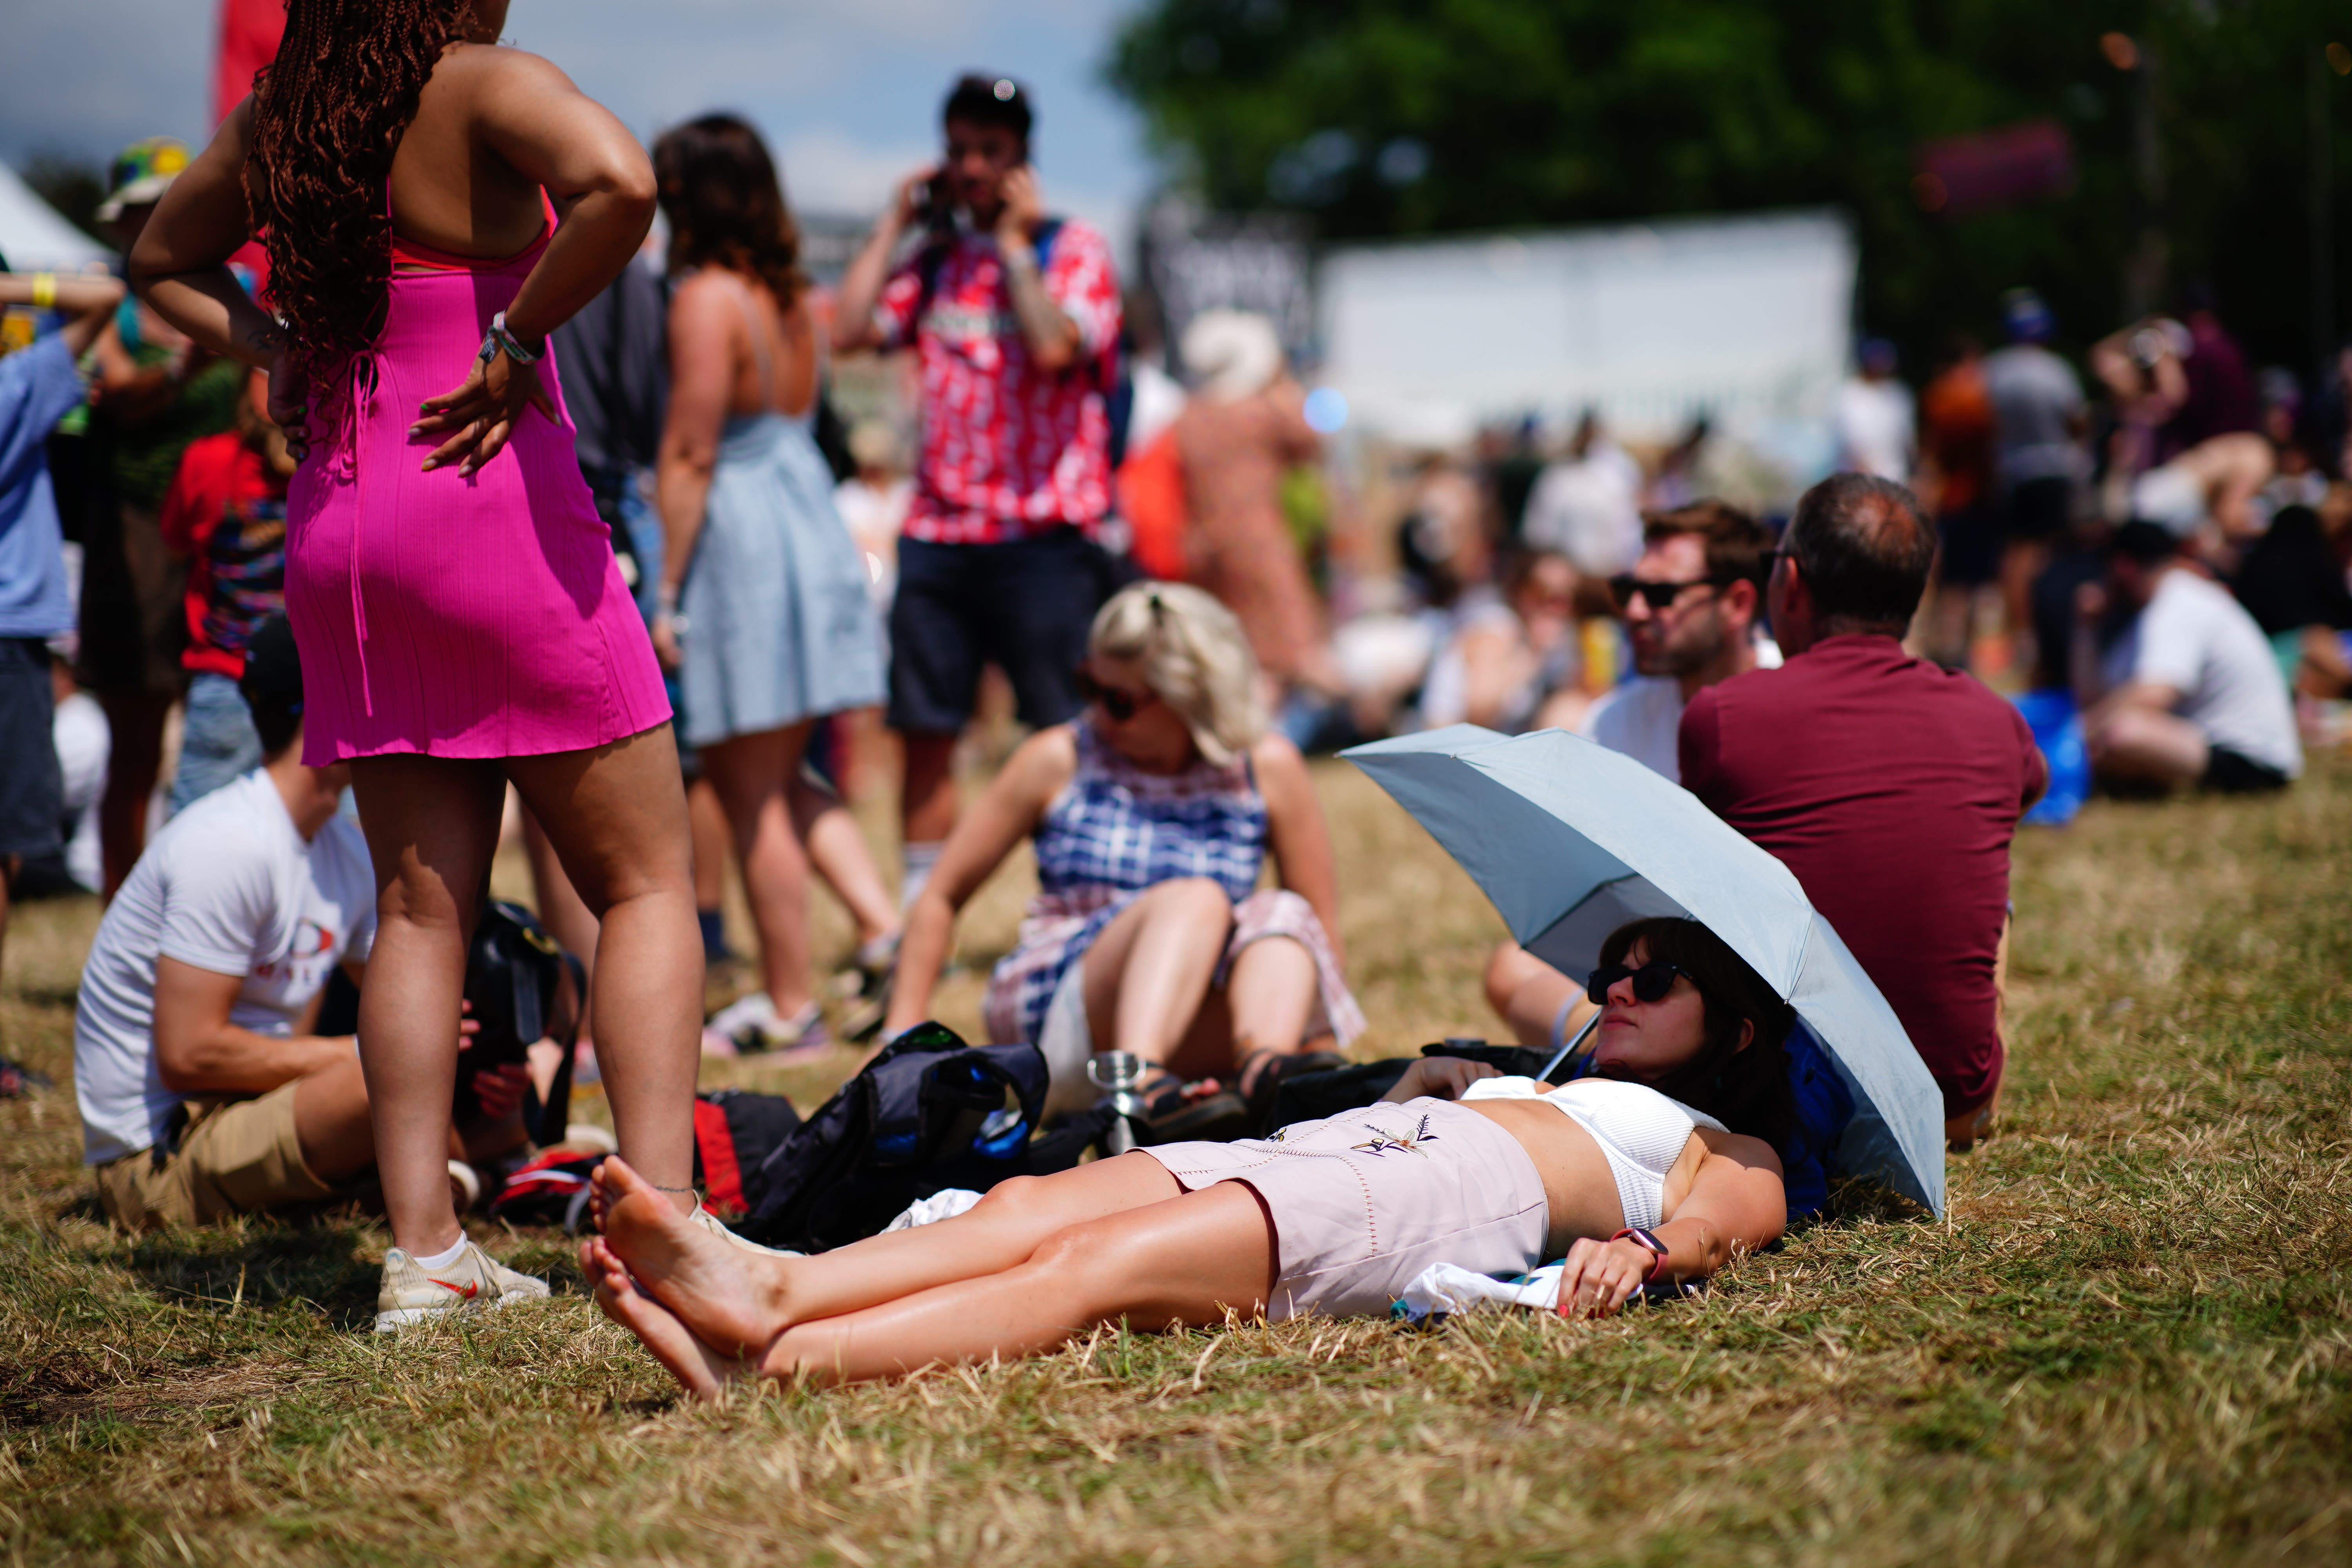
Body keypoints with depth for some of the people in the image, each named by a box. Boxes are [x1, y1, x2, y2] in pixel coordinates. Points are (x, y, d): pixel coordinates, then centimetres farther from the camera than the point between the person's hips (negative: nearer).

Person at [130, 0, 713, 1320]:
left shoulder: (270, 125, 10)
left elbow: (164, 263, 26)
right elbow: (620, 185, -29)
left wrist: (283, 357, 12)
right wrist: (516, 343, -17)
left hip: (337, 522, 6)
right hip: (492, 506, -6)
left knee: (419, 903, 9)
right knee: (646, 881, 2)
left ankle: (424, 1249, 5)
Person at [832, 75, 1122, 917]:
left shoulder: (1072, 249, 0)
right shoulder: (935, 260, 14)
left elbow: (1054, 349, -18)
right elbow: (849, 331, 1)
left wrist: (1014, 243, -10)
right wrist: (896, 224, 5)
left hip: (1043, 536, -5)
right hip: (937, 532, 5)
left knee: (1068, 741, -3)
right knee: (925, 731, 6)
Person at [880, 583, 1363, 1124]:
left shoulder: (1267, 770, 5)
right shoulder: (1059, 761, 4)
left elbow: (1323, 935, 8)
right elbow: (941, 899, 10)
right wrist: (903, 1039, 6)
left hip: (1198, 1045, 2)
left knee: (1282, 913, -25)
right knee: (1194, 897, -29)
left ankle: (1267, 1076, -53)